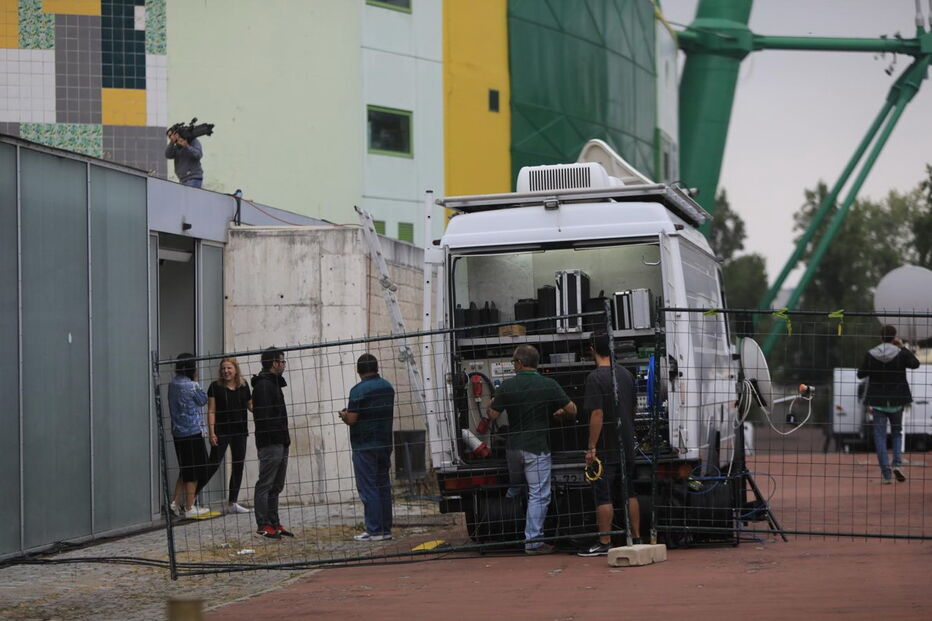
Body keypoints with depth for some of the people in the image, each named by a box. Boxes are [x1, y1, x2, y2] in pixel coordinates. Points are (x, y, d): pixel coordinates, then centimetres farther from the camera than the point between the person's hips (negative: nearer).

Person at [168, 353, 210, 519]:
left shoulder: (173, 384, 5)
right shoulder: (191, 386, -16)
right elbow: (204, 400, -1)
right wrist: (195, 380, 5)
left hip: (177, 433, 7)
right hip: (193, 432, -7)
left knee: (185, 469, 17)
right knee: (194, 471, 2)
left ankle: (176, 503, 15)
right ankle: (189, 508, 5)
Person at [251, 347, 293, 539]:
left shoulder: (273, 384, 20)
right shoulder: (263, 385, -13)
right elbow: (264, 416, -21)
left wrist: (284, 438, 16)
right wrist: (277, 437, -23)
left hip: (280, 444, 11)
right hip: (270, 444, -11)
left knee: (275, 487, 13)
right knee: (265, 485, -7)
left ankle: (274, 524, 18)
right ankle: (264, 525, -6)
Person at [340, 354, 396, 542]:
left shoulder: (359, 390, -15)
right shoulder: (388, 387, 10)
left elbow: (351, 419, -18)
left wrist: (343, 414, 4)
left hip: (364, 446, -7)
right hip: (384, 444, 7)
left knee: (368, 489, -4)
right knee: (383, 487, 11)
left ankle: (374, 530, -6)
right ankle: (386, 529, 13)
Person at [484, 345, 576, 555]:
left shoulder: (507, 386, -4)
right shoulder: (549, 386, -8)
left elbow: (492, 415, -1)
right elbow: (572, 410, -3)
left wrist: (491, 404, 20)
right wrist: (560, 412, 19)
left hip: (513, 447, 4)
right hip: (537, 448, -4)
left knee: (514, 490, 23)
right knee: (538, 495, -1)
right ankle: (533, 541, -5)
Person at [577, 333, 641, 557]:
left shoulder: (595, 378, -15)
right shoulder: (626, 374, 8)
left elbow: (597, 414, -20)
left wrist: (592, 447, -16)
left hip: (606, 448, -7)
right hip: (627, 444, 7)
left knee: (603, 496, -2)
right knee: (629, 492, 13)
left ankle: (604, 544, -1)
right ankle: (636, 538, 16)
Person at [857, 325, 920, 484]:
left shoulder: (870, 355, -8)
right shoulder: (901, 354, -9)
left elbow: (860, 374, 1)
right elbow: (915, 364, 10)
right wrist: (903, 347, 14)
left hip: (877, 401, 0)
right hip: (897, 400, 0)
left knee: (880, 436, 4)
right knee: (897, 432, 18)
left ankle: (886, 474, -1)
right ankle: (897, 464, -4)